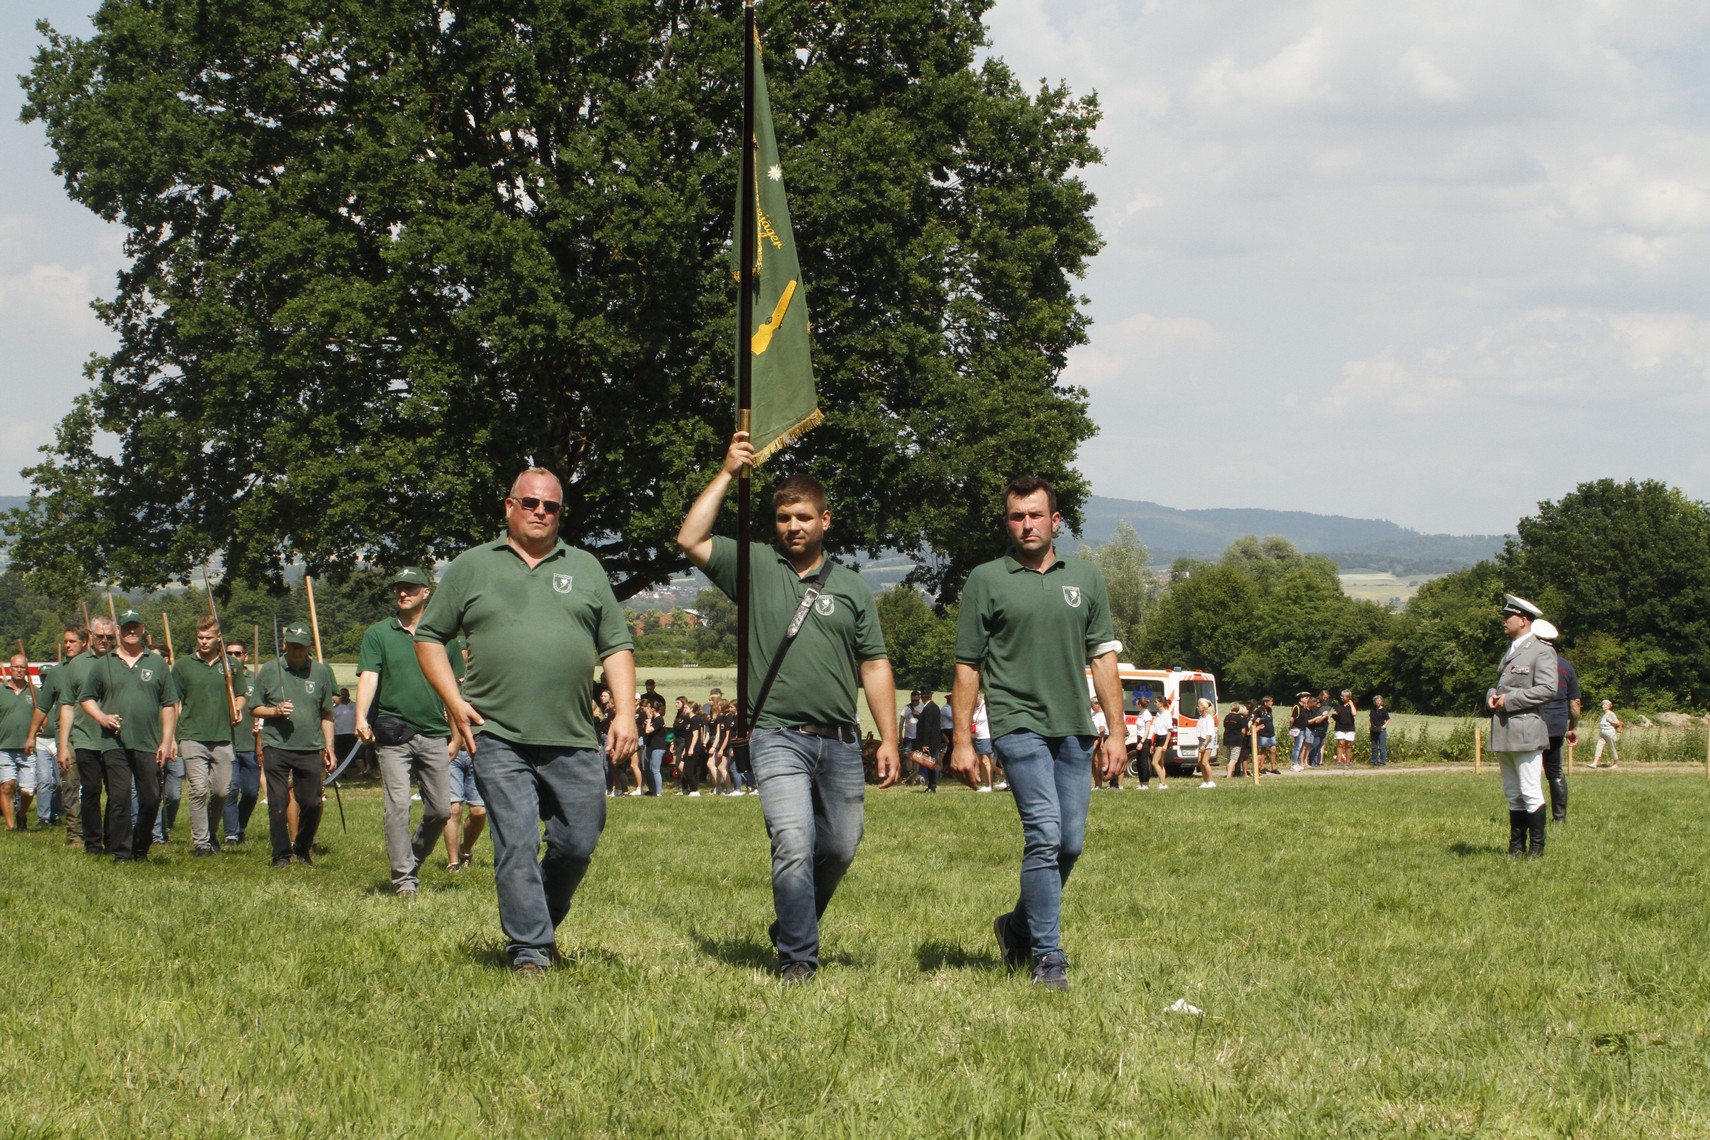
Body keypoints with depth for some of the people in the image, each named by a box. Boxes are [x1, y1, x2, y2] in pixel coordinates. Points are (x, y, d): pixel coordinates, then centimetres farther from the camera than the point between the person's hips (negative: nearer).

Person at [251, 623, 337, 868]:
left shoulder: (321, 672, 8)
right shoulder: (269, 670, 4)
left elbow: (327, 714, 13)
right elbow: (256, 709, 8)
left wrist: (329, 747, 8)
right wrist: (275, 711, -11)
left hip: (310, 749, 1)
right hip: (276, 748, -1)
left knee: (311, 804, 1)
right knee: (277, 804, -3)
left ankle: (303, 850, 21)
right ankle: (282, 854, 7)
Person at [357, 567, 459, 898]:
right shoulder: (378, 634, 6)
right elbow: (368, 677, -5)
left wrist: (456, 735, 12)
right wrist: (361, 717, -21)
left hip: (434, 735, 2)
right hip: (392, 733, -2)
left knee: (441, 809, 3)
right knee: (397, 805, -9)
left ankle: (414, 860, 26)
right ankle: (403, 878, -5)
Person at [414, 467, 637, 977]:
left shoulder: (585, 568, 15)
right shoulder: (471, 567, 10)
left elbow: (617, 646, 14)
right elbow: (429, 636, 11)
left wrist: (625, 712, 2)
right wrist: (454, 701, -2)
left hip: (573, 741, 2)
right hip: (499, 739, -2)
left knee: (578, 844, 3)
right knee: (516, 845, -9)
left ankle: (541, 924, 26)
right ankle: (529, 951, -5)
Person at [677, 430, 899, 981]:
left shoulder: (852, 587, 13)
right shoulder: (755, 567, 7)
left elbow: (874, 666, 12)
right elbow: (691, 541, -6)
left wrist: (888, 740, 5)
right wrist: (727, 474, -6)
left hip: (840, 740, 3)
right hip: (778, 737, -3)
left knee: (840, 848, 10)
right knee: (793, 846, -16)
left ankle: (795, 928, 33)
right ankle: (797, 959, -12)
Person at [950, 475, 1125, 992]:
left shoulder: (1086, 577, 13)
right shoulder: (987, 580, 3)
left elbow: (1103, 657, 14)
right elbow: (967, 667, 4)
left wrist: (1116, 731, 7)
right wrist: (962, 741, 0)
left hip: (1074, 728, 4)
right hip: (1019, 722, -4)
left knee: (1071, 843, 6)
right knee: (1045, 835, -15)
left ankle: (1019, 928, 28)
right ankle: (1048, 957, -12)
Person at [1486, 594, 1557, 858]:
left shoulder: (1542, 651, -6)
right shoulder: (1510, 651, 20)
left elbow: (1547, 689, -17)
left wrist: (1509, 699, -16)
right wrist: (1491, 696, 5)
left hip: (1526, 730, -8)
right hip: (1503, 733, 9)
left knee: (1530, 792, -7)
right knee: (1513, 794, 11)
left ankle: (1536, 846, -1)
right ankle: (1516, 846, 14)